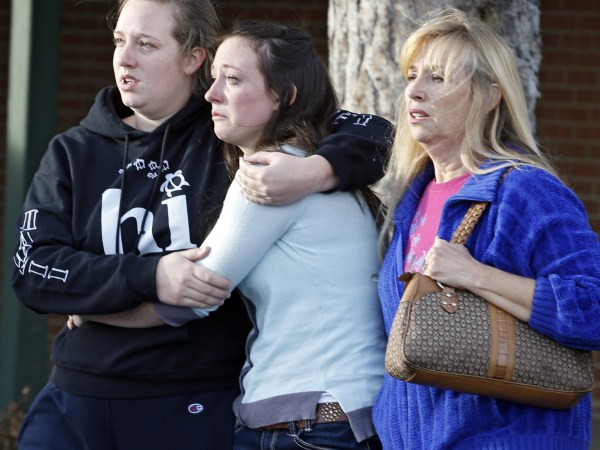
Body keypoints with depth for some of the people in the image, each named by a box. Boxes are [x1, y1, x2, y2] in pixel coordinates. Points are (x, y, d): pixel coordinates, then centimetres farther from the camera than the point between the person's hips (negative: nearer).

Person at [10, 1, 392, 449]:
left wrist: (316, 171, -23)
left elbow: (372, 134, -1)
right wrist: (148, 276, -20)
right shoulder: (73, 153, 7)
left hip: (199, 408, -2)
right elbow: (32, 269, -5)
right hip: (78, 405, 2)